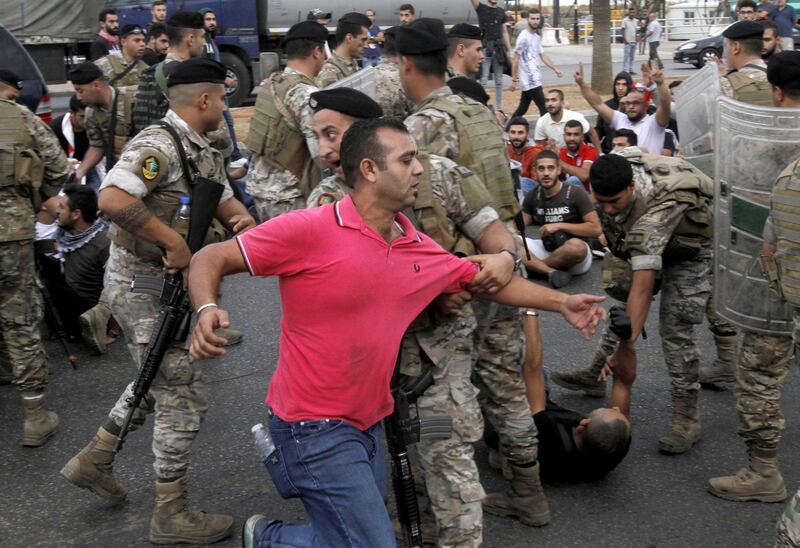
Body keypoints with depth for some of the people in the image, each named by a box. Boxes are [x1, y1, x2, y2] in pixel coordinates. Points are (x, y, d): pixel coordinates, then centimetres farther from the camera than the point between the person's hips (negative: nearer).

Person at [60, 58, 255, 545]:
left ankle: (94, 459, 38)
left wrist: (241, 218, -8)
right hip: (142, 284, -10)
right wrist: (175, 243, -32)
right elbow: (112, 199, -36)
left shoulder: (206, 152, 9)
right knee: (184, 398, -2)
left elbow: (224, 198, 16)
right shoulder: (158, 146, -22)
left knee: (161, 379, 25)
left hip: (171, 281, 10)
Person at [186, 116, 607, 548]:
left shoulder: (420, 249, 3)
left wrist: (561, 302, 19)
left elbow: (483, 279, 18)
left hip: (369, 426, 8)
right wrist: (207, 309, -31)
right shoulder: (310, 229, -16)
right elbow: (212, 258, -11)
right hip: (315, 427, -7)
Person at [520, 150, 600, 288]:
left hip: (575, 255, -4)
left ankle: (534, 266, -15)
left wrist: (559, 226, -14)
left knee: (576, 246, -40)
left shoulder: (576, 193, -8)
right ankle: (552, 272, -31)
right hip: (547, 248, 4)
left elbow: (596, 229, -12)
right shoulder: (533, 196, 6)